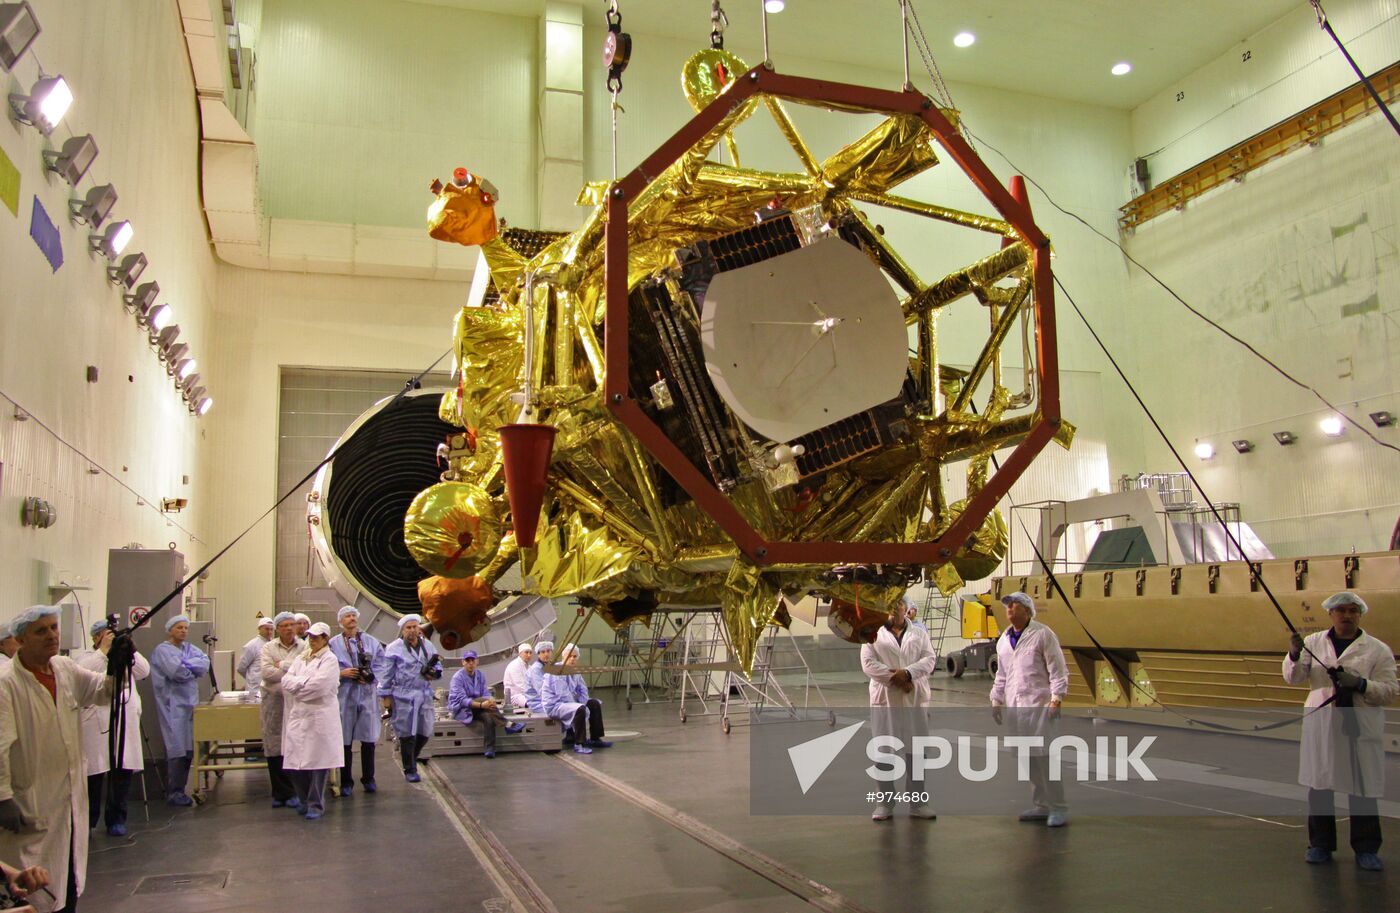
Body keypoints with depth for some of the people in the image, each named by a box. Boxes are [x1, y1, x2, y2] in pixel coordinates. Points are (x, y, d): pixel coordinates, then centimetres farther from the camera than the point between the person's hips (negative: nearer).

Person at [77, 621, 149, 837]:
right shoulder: (87, 657, 7)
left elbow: (144, 671, 4)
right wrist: (104, 649, -11)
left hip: (126, 722, 3)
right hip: (97, 723, -3)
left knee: (124, 771, 3)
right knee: (94, 773, 1)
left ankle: (116, 819, 14)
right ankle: (86, 821, 16)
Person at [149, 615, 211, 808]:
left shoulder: (190, 648, 17)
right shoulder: (162, 650, -4)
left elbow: (205, 662, 1)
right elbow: (176, 671, -18)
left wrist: (187, 664, -13)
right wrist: (194, 670, -2)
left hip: (190, 702, 7)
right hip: (173, 704, -7)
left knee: (188, 747, 7)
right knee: (177, 748, -9)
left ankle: (177, 789, 15)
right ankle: (174, 792, -3)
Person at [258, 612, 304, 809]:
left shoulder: (304, 648, 6)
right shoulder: (268, 648, 7)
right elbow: (267, 672, -7)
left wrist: (283, 665, -9)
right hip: (273, 702, 1)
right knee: (274, 748, 2)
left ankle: (294, 792, 5)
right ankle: (281, 793, 11)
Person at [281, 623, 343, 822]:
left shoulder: (329, 660, -2)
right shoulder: (300, 658, 18)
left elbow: (319, 685, -15)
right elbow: (286, 680, 6)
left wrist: (297, 686, -2)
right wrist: (306, 682, -9)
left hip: (320, 717, -6)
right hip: (298, 716, 6)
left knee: (318, 761, -3)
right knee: (295, 762, 4)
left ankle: (316, 804, 7)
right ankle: (305, 800, 21)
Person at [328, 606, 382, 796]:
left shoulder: (371, 642, 10)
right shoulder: (333, 644, 4)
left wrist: (369, 675, -9)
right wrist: (342, 673, -13)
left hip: (367, 694, 1)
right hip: (344, 695, -1)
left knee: (368, 739, 3)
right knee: (345, 740, 1)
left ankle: (368, 779, 15)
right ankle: (346, 782, 10)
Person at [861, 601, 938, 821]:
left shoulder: (919, 633, 11)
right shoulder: (874, 634, 4)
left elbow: (929, 659, -1)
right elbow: (868, 663, -6)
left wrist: (907, 673, -17)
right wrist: (895, 678, -15)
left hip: (915, 700, 2)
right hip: (885, 700, -2)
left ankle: (917, 802, 16)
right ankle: (884, 803, 12)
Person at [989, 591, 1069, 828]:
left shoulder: (1043, 634, -4)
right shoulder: (1004, 641, 16)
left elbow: (1058, 669, -6)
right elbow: (1001, 675, 24)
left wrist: (1056, 698, -14)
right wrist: (996, 700, 20)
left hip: (1039, 704, -7)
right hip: (1015, 707, 7)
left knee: (1044, 755, -10)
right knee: (1027, 757, 8)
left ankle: (1058, 808, -2)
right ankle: (1041, 806, 17)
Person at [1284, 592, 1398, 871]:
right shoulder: (1314, 642, 7)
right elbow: (1294, 678, 0)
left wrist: (1360, 684, -19)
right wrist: (1294, 655, -19)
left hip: (1361, 728, -2)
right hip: (1321, 724, 2)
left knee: (1364, 788, 2)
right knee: (1319, 784, 7)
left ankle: (1366, 849, 16)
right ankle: (1321, 844, 18)